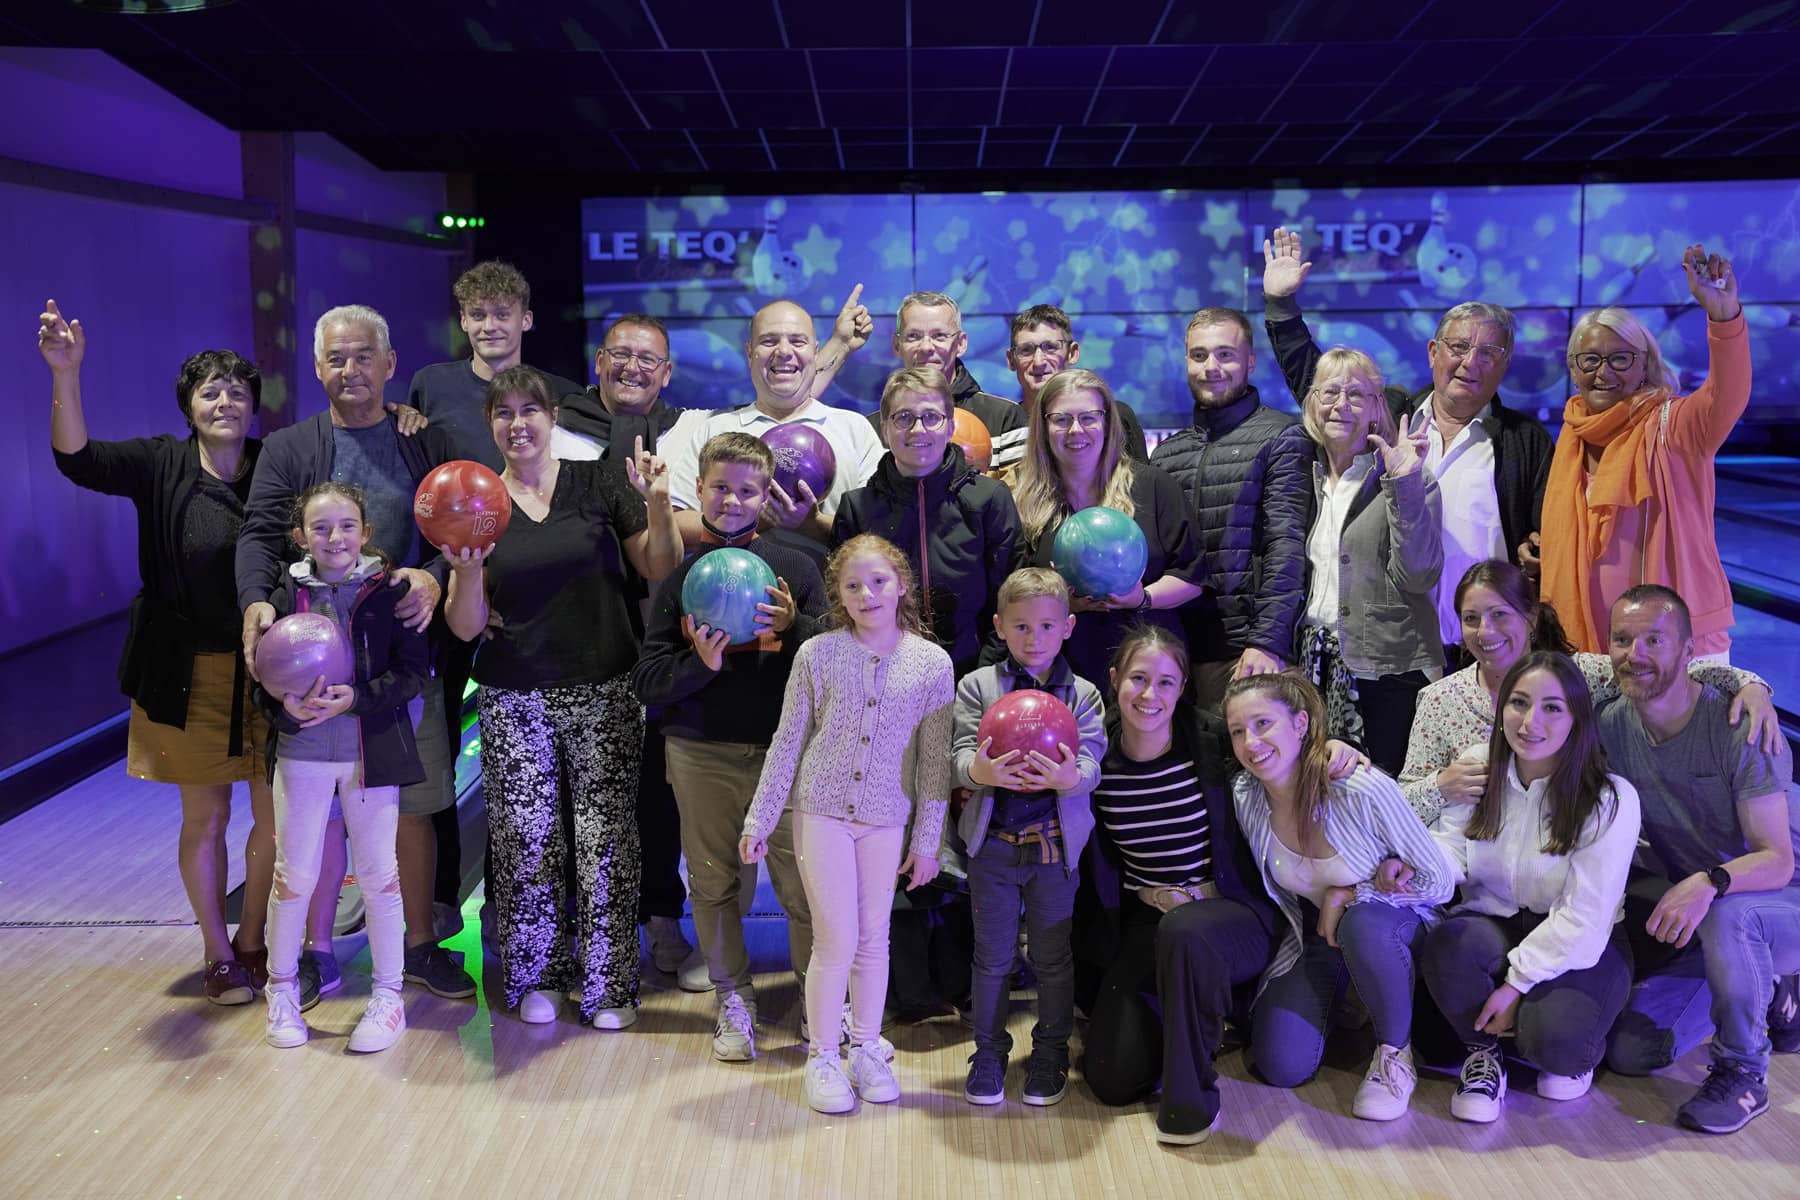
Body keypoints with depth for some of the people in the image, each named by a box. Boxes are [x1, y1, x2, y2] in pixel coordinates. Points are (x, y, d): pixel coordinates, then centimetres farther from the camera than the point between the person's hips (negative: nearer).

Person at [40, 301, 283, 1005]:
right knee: (204, 819, 8)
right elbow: (78, 459, -17)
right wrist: (65, 373, -30)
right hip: (189, 675, -1)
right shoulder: (161, 466, -3)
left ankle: (252, 945, 25)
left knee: (275, 817, 5)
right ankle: (218, 955, 23)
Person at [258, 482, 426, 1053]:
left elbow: (412, 671, -8)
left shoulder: (388, 590, -5)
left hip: (373, 750, -1)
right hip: (301, 750, 2)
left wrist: (354, 698, -20)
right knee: (294, 874, 9)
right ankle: (282, 989, 28)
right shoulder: (286, 594, 1)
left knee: (378, 872, 7)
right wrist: (287, 705, -18)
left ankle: (388, 995, 19)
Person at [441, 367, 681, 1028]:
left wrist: (657, 507, -16)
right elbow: (466, 627, 2)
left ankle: (608, 982, 14)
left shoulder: (600, 482, 2)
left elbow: (661, 572, -1)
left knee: (606, 838, -1)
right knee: (526, 840, 3)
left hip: (604, 694, -1)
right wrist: (469, 571, -17)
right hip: (514, 699, 1)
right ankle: (538, 976, 22)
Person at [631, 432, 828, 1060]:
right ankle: (733, 999, 28)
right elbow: (646, 681, 2)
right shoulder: (680, 578, 5)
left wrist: (795, 628, -16)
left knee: (803, 883, -1)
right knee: (713, 882, 11)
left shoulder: (796, 568, 3)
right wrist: (699, 664, -16)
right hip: (702, 754, 2)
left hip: (784, 749, -1)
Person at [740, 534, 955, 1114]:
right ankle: (821, 1057, 15)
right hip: (822, 811, -1)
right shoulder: (818, 654, -5)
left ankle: (866, 1049, 28)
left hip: (888, 818, 1)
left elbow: (935, 758, 1)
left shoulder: (932, 663, -3)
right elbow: (788, 741, 1)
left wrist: (927, 839, 2)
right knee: (837, 938, -2)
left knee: (873, 938, 10)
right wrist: (759, 820, 2)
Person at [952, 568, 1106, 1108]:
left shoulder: (1083, 695, 3)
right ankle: (989, 1051, 25)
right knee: (992, 955, 10)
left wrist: (1069, 777, -30)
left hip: (1055, 843, 0)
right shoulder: (977, 686, 2)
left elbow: (1092, 761, -7)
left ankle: (1051, 1053, 26)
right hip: (993, 842, 0)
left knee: (1053, 957, 10)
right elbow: (961, 754, -6)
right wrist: (980, 770, -30)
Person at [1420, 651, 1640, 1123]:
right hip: (1494, 924, 3)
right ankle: (1483, 1053, 0)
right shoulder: (1479, 771, -3)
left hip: (1578, 946, -2)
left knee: (1553, 1038, -31)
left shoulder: (1611, 799, -15)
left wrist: (1518, 982, -21)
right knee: (1448, 944, -32)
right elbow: (1449, 853, -11)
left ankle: (1580, 1053, 11)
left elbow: (1583, 918, -17)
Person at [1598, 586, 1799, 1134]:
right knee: (1629, 1050, -3)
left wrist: (1709, 882, -44)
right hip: (1689, 906, 6)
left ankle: (1743, 1073, -14)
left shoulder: (1739, 728, -22)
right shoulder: (1611, 725, -8)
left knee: (1725, 915, -40)